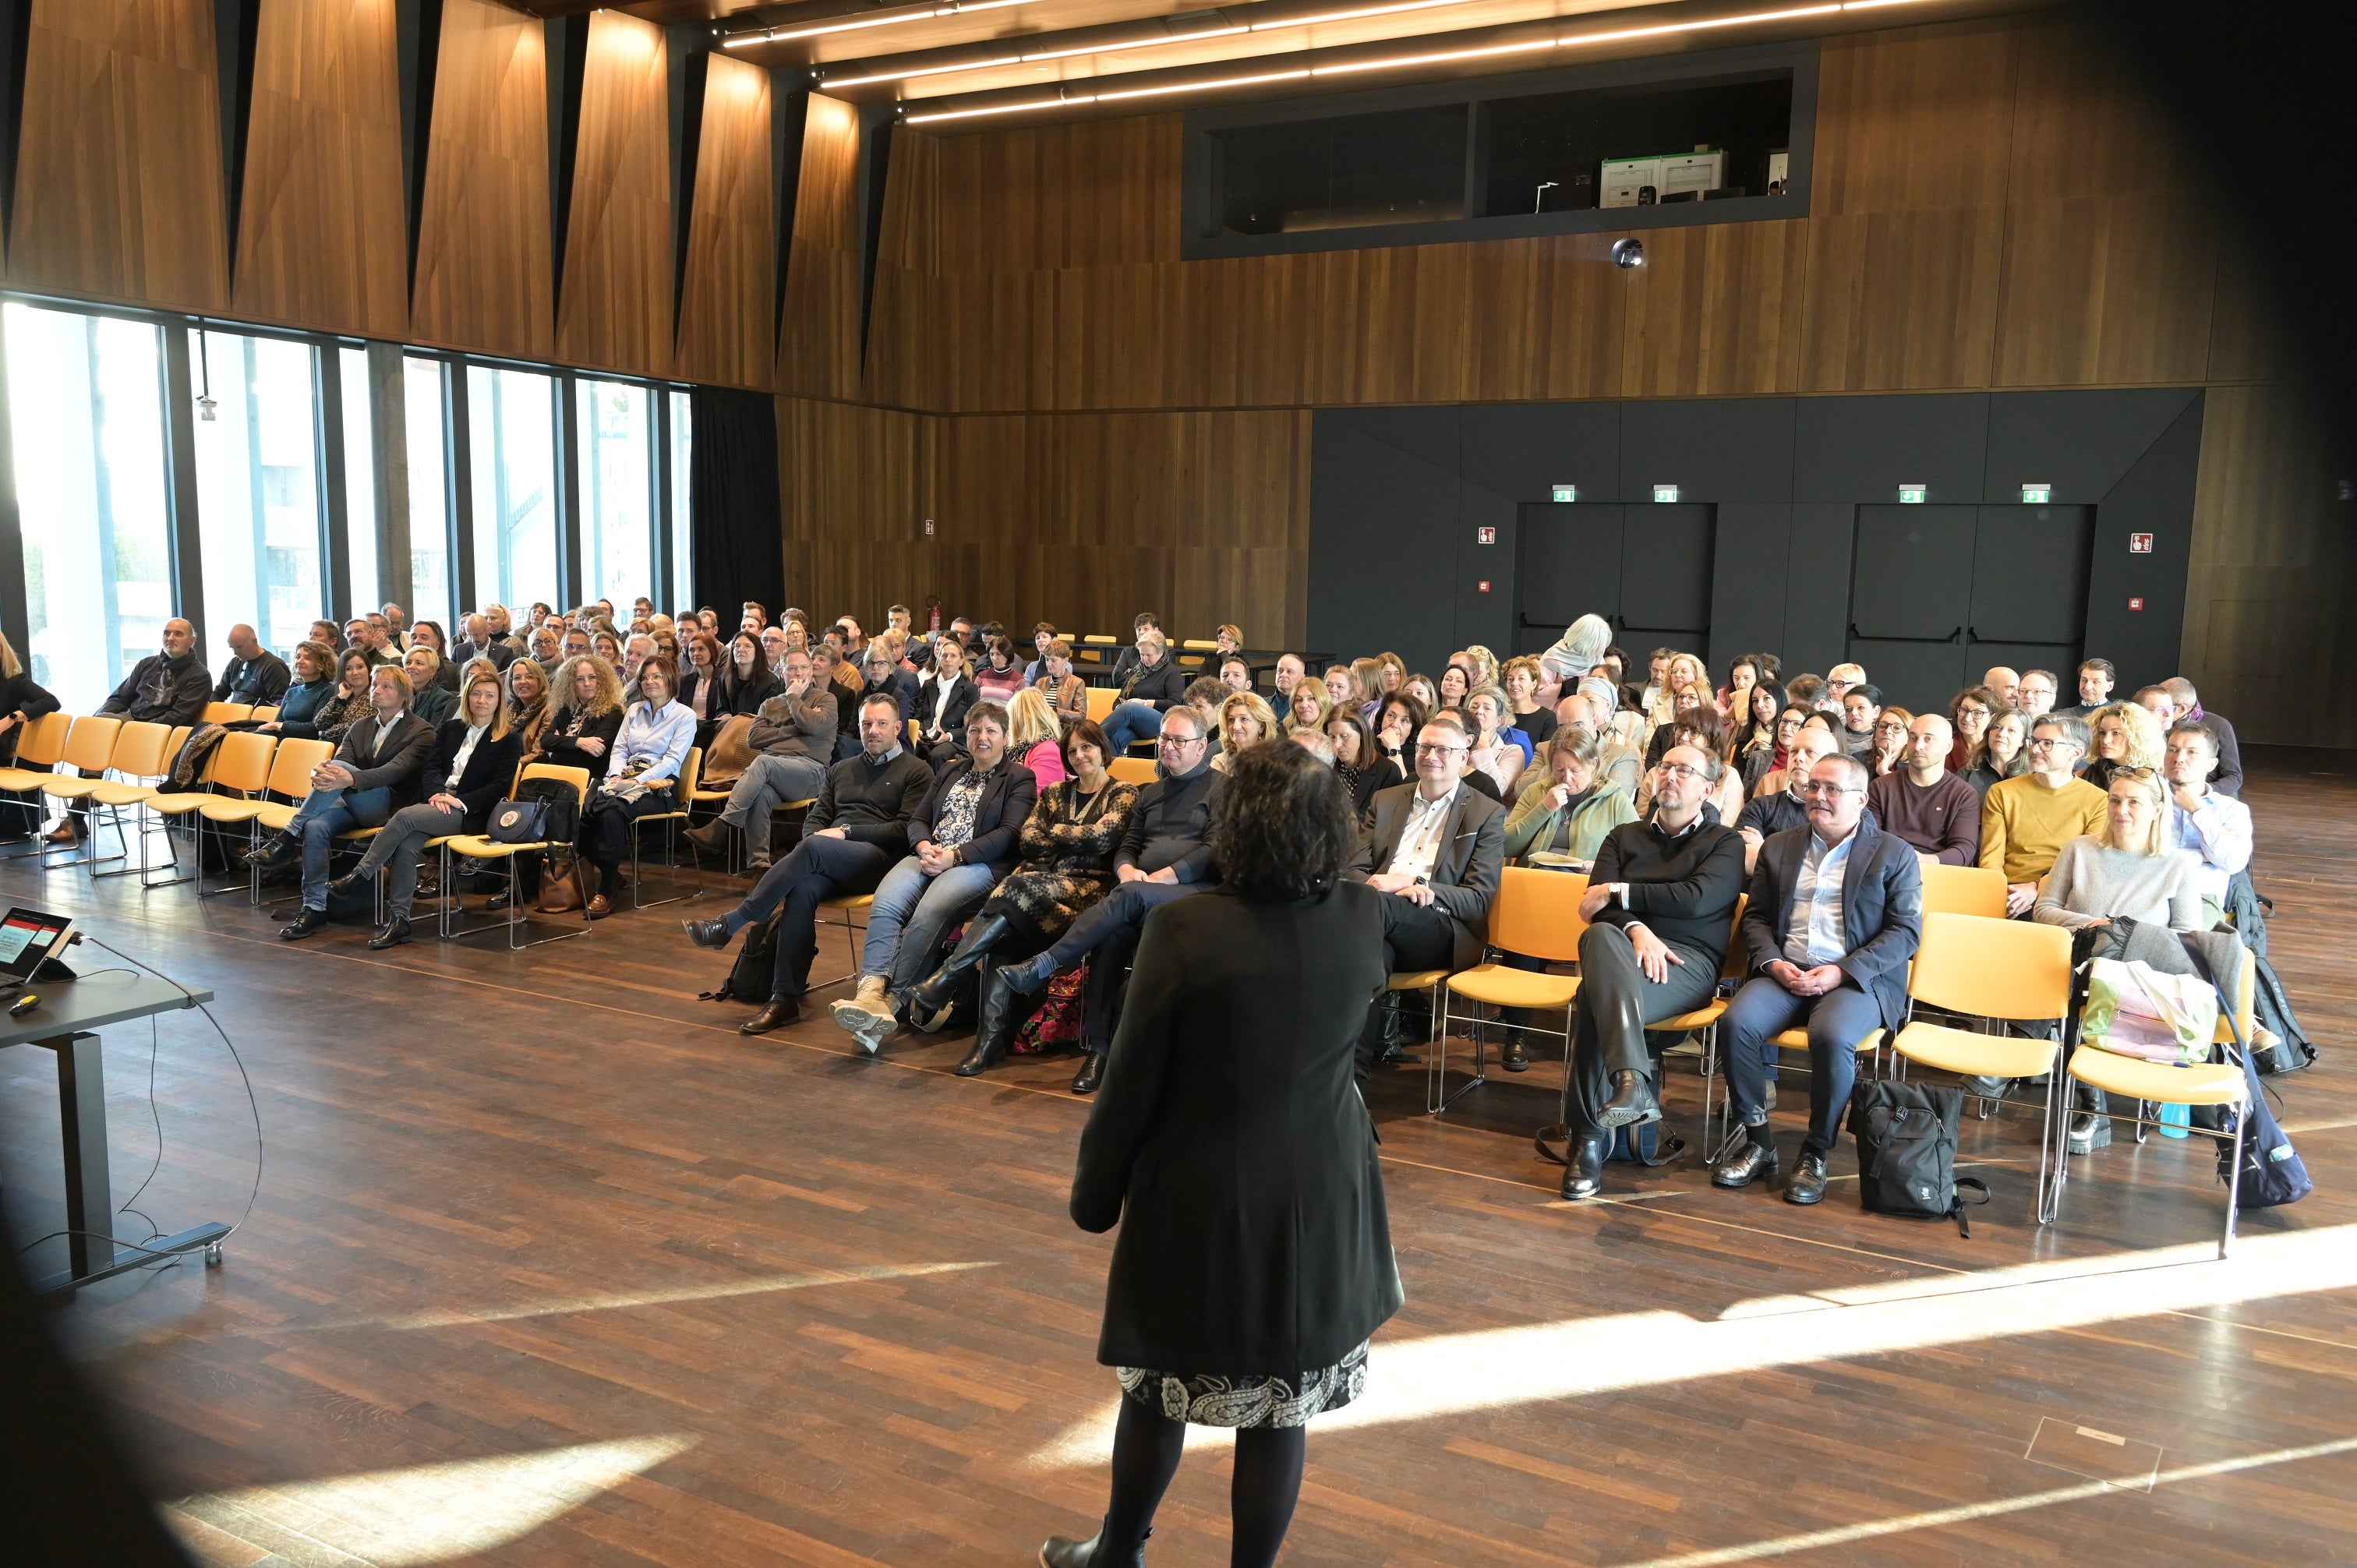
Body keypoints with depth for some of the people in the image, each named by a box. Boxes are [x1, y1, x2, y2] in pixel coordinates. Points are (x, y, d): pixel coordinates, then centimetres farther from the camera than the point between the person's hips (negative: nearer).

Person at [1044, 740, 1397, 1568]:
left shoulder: (1185, 927, -20)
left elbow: (1132, 1080, -13)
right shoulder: (1359, 920, -9)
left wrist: (1096, 1189, 1)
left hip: (1201, 1192, -2)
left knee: (1160, 1382, 19)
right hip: (1320, 1191, 2)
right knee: (1281, 1400, 14)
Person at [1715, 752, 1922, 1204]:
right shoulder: (1778, 848, 18)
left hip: (1857, 979, -3)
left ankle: (1816, 1154, -16)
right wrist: (1772, 962, -5)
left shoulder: (1894, 853, 6)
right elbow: (1755, 917, 17)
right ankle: (1757, 1141, -12)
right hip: (1784, 973, 3)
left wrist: (1842, 972, -13)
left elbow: (1906, 931, -1)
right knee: (1738, 1020, -28)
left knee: (1832, 1035, -35)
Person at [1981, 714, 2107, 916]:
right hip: (2008, 894, 3)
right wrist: (2002, 894, -16)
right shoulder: (2001, 793, 10)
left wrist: (2037, 888, -17)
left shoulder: (2098, 802, 6)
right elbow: (1991, 858, 5)